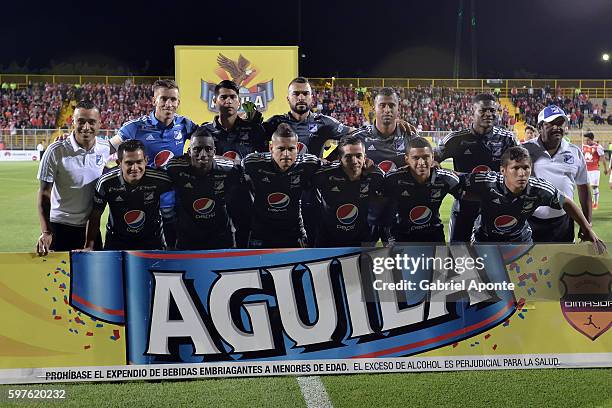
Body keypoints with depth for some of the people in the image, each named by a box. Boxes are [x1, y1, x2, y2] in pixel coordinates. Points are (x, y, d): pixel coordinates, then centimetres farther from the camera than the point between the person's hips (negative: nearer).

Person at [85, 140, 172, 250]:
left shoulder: (159, 179, -24)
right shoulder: (106, 183, -20)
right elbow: (95, 215, -9)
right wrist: (89, 247, -9)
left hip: (152, 241, 0)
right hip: (116, 240, 0)